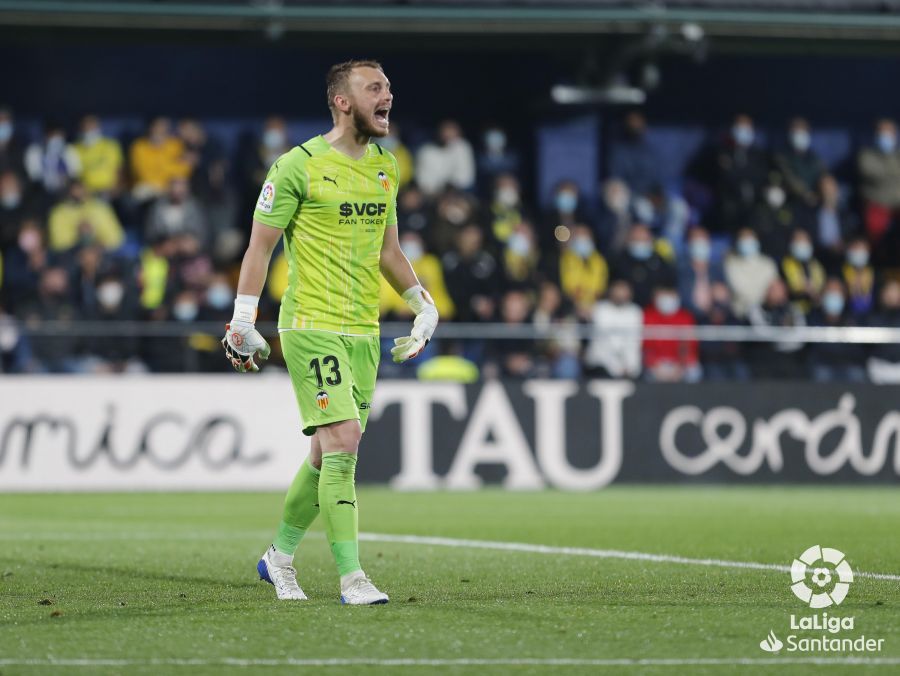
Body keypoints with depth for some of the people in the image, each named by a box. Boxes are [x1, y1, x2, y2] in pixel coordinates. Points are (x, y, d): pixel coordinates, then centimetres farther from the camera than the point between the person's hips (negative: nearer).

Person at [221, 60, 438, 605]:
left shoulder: (386, 167, 12)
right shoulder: (300, 165, -8)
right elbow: (260, 245, -5)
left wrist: (424, 304, 16)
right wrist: (244, 321, -9)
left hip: (364, 331, 7)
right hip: (311, 326, -7)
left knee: (328, 453, 10)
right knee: (342, 442, -15)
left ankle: (280, 555, 29)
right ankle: (351, 576, -13)